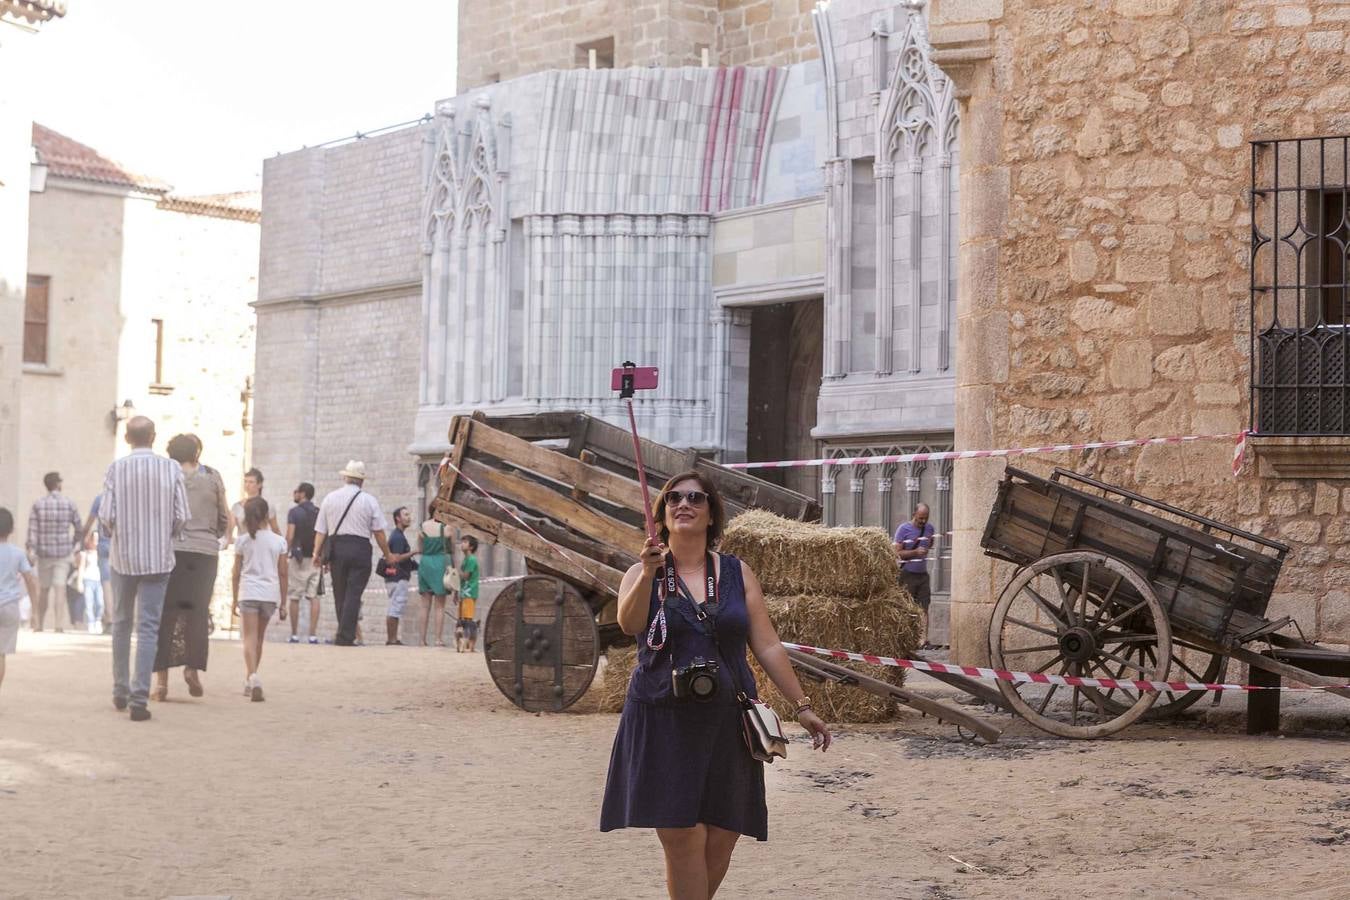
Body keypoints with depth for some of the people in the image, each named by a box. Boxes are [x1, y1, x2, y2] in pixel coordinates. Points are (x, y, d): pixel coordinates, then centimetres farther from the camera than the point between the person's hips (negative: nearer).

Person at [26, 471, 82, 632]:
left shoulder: (38, 504, -1)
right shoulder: (68, 503, -2)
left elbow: (32, 528, -10)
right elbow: (79, 527, 4)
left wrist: (31, 549, -15)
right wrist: (77, 542, 22)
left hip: (44, 552, 2)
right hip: (63, 552, -1)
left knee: (43, 589, 15)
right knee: (60, 589, -5)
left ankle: (39, 625, 22)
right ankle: (58, 626, -16)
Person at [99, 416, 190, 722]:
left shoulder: (116, 469, -5)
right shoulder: (171, 468, -4)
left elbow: (106, 516, -9)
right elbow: (181, 516, -6)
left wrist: (112, 531, 13)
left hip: (123, 556, 1)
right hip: (158, 559, -1)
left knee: (121, 623, 17)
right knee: (148, 628, -1)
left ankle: (121, 691, 24)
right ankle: (139, 698, -9)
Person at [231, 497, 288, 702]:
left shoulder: (243, 541, 1)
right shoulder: (279, 541, 3)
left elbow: (236, 573, 3)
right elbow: (282, 574, 4)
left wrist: (235, 600, 12)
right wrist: (283, 603, 10)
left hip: (248, 593, -2)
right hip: (270, 593, 2)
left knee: (250, 638, -8)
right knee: (258, 639, 17)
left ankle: (253, 676, -31)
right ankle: (249, 681, 28)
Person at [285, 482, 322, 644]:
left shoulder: (294, 512, -5)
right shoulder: (319, 513, 8)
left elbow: (289, 537, -11)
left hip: (299, 559, -3)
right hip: (316, 559, 3)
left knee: (295, 598, 3)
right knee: (313, 597, 2)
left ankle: (294, 635, 4)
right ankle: (313, 635, -4)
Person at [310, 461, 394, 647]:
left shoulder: (330, 498, 7)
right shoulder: (369, 500, 0)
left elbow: (320, 530, 5)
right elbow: (379, 532, 0)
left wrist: (317, 553, 10)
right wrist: (387, 555, 9)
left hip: (336, 548, 2)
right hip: (360, 547, -2)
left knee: (340, 594, 11)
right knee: (353, 594, -2)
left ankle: (345, 635, 16)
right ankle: (346, 636, -7)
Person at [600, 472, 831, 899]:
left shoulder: (737, 574, 8)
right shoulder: (641, 573, 3)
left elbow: (768, 646, 9)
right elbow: (629, 623, -18)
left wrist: (802, 706, 5)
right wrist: (649, 575, -34)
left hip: (726, 720, 2)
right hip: (664, 723, -2)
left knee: (722, 838, 2)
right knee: (681, 836, -10)